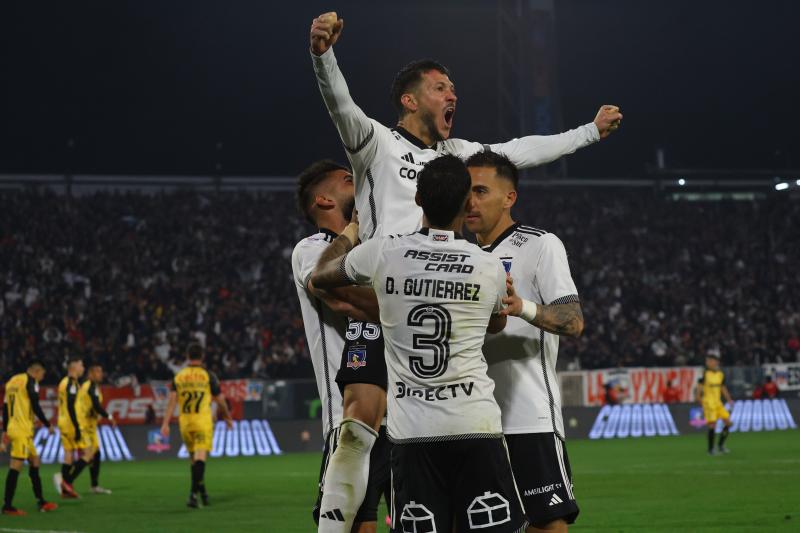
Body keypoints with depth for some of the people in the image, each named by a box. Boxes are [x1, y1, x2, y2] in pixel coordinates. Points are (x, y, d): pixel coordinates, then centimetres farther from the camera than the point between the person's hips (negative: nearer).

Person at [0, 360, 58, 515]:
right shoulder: (30, 381, -7)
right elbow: (35, 407, -13)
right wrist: (48, 425, -2)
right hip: (22, 430, -9)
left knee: (35, 461, 16)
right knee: (16, 466, -8)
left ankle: (41, 501, 18)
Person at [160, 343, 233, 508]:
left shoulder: (178, 377, 5)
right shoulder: (208, 376, -1)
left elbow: (171, 401, -4)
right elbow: (220, 400, 4)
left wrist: (165, 423, -6)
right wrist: (227, 418, 20)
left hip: (185, 422, 3)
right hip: (203, 421, -3)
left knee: (194, 459, 17)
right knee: (200, 458, -9)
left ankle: (202, 492, 28)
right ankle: (194, 493, -25)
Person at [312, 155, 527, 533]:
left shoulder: (382, 254, -1)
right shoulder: (489, 268, -1)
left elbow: (319, 278, 20)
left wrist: (347, 236, 38)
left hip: (412, 431, 1)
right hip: (476, 426, -1)